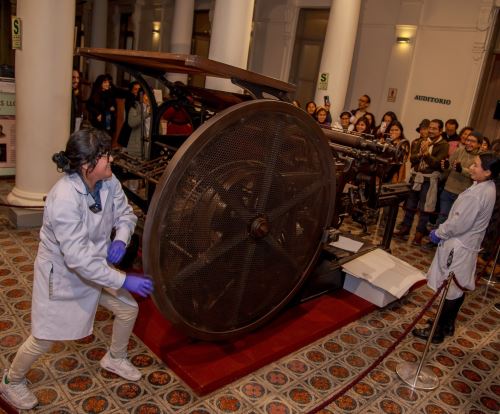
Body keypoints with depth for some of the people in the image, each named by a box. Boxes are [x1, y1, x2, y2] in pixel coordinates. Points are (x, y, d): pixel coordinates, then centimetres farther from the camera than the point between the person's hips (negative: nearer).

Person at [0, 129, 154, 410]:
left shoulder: (108, 182, -16)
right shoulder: (64, 199, -36)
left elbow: (125, 214, 1)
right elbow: (78, 257, -37)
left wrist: (121, 239, -20)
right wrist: (123, 280, -33)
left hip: (95, 265, 7)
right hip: (61, 272, -6)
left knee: (129, 309, 12)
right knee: (46, 337, 7)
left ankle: (115, 358, 41)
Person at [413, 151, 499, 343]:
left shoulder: (477, 194, -26)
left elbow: (460, 224, -25)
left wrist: (439, 233, -10)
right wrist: (443, 230, 10)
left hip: (458, 246, -10)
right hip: (468, 243, 10)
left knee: (450, 289, 0)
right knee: (458, 288, 19)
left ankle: (438, 332, 11)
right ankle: (448, 325, 34)